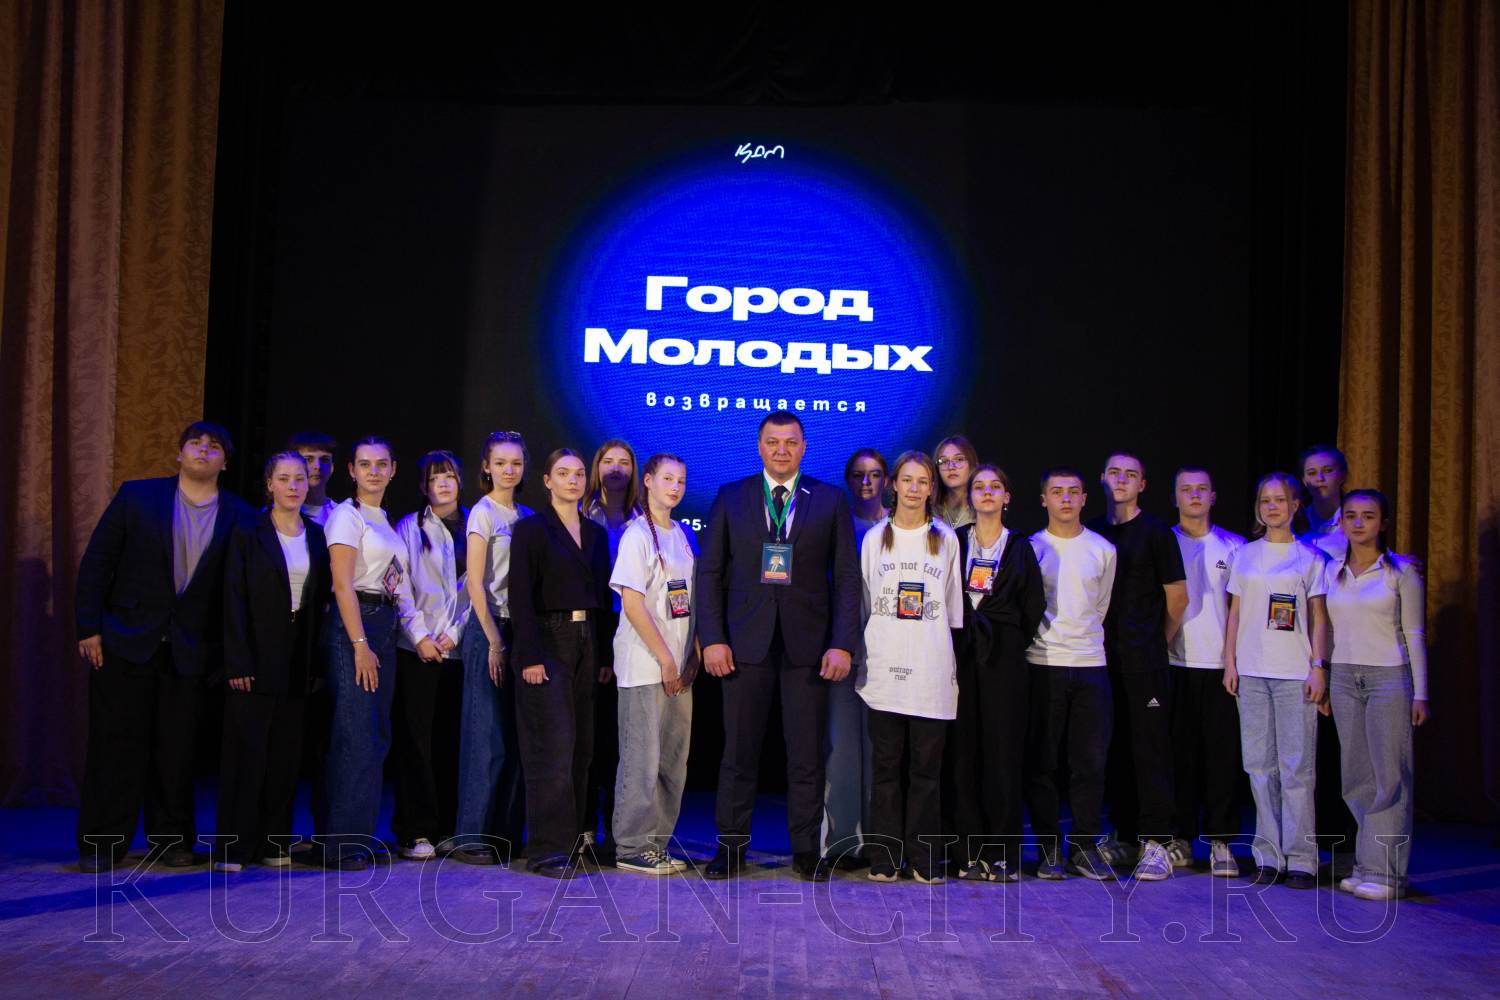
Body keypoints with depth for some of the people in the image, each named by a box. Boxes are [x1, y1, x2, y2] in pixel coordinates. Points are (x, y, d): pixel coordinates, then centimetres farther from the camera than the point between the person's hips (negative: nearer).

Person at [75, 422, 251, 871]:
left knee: (177, 748, 6)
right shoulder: (137, 496, 2)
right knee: (117, 742, 4)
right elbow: (95, 562, 2)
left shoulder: (238, 515, 2)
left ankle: (173, 841, 18)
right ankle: (102, 844, 14)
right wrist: (89, 627, -4)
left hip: (189, 650, 1)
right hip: (125, 643, 0)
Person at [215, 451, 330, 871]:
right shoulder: (247, 533, -2)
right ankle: (233, 848, 5)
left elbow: (321, 601, 9)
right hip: (257, 659, -4)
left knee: (287, 754, 7)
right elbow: (234, 601, -7)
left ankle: (274, 843, 16)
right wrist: (238, 663, -14)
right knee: (247, 751, -2)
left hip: (299, 660, 4)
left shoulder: (317, 536, 10)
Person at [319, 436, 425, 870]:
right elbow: (343, 584, -12)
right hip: (353, 624, -8)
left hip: (384, 626, 8)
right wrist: (360, 645, -18)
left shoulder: (386, 522, 19)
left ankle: (361, 835, 15)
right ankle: (343, 843, -3)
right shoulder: (346, 516, -4)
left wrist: (419, 635, 11)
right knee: (357, 735, -10)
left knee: (377, 736, 8)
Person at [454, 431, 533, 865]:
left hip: (521, 628, 6)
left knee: (516, 736, 7)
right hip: (489, 627, -6)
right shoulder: (483, 513, -4)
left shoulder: (527, 516, 13)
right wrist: (494, 640, -14)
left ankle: (507, 834, 15)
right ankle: (472, 838, 3)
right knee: (487, 736, -5)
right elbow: (475, 582, -10)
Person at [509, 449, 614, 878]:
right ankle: (548, 848, -4)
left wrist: (605, 654, 8)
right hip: (549, 640, -6)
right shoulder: (531, 529, -2)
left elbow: (603, 596, 14)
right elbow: (521, 597, -9)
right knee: (554, 747, -8)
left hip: (588, 643, 6)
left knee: (581, 747, 8)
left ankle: (573, 837, 17)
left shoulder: (596, 533, 14)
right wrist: (530, 656, -16)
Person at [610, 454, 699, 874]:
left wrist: (693, 654, 5)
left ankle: (656, 843, 19)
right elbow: (632, 603, -13)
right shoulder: (637, 535, -7)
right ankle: (631, 848, 6)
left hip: (680, 666, 7)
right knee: (642, 758, -4)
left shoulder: (683, 535, 14)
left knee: (674, 761, 9)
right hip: (645, 665, -7)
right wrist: (665, 659, -13)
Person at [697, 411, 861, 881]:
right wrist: (712, 639, -5)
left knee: (807, 755, 5)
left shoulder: (830, 500, 6)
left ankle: (805, 850, 17)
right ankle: (730, 846, 17)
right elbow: (710, 572, 4)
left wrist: (843, 644, -7)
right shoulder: (730, 497, 7)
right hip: (746, 642, 0)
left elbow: (847, 577, 2)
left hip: (808, 644, 0)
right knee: (739, 751, 5)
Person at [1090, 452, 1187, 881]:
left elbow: (1177, 596, 1)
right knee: (1115, 748, 8)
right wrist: (1103, 641, 14)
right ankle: (1124, 837, 18)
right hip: (1104, 657, 5)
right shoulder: (1093, 532, 12)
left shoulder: (1155, 531, -1)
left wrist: (1157, 641, 8)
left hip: (1145, 660, -4)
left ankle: (1156, 842, -1)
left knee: (1150, 747, -5)